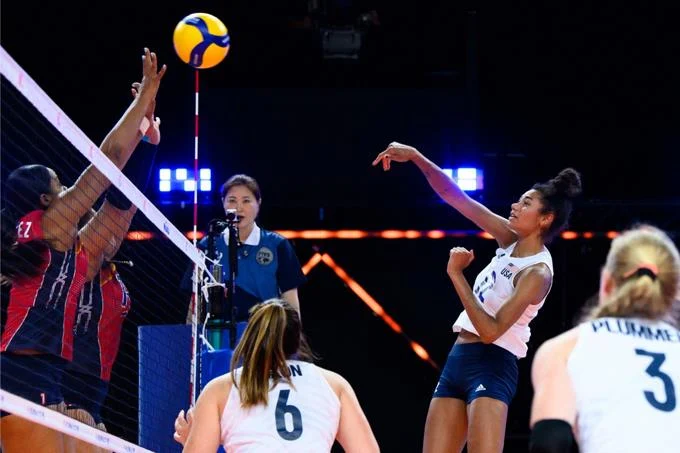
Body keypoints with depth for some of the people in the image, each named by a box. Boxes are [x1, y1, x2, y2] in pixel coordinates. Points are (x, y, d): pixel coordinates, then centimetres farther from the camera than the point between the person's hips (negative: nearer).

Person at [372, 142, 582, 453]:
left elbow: (491, 330, -22)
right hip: (458, 361, 8)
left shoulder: (537, 273, -15)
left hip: (491, 366, -8)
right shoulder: (511, 241, 7)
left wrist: (456, 274, -20)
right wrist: (415, 157, -3)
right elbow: (455, 196, 8)